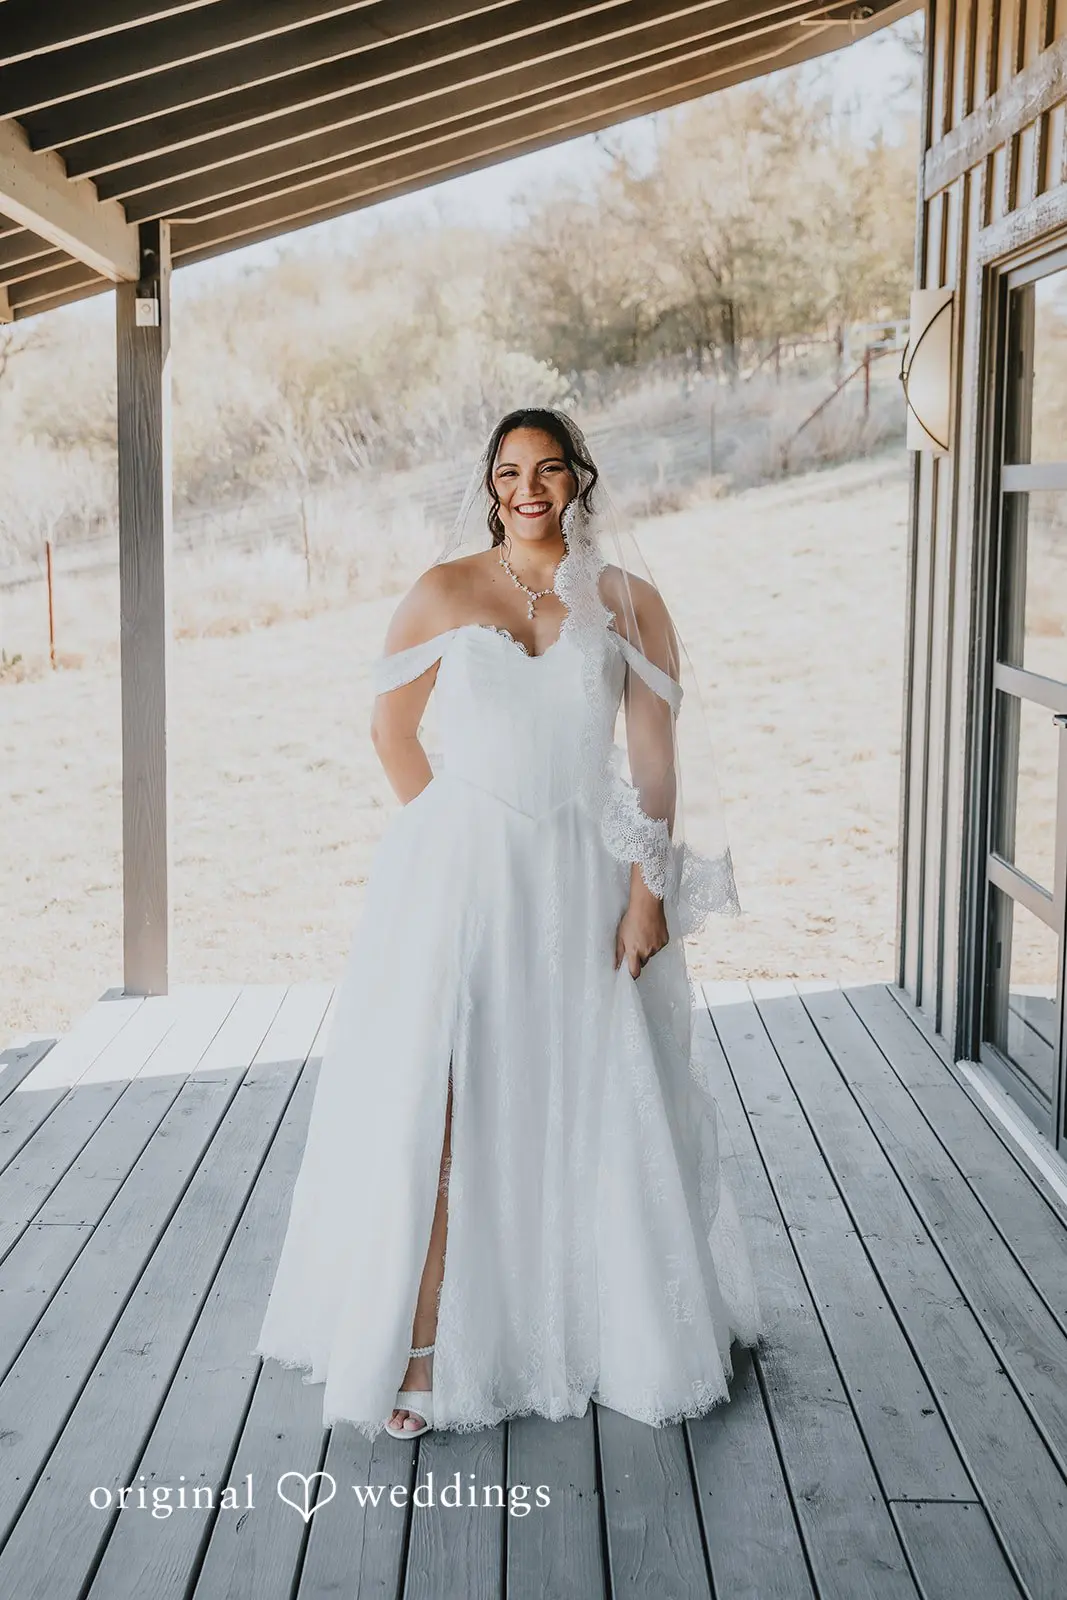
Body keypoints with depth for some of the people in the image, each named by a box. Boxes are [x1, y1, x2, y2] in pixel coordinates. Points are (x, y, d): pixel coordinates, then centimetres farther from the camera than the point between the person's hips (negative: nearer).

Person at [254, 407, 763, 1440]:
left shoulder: (629, 603, 4)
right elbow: (392, 727, 10)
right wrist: (447, 843, 7)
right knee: (434, 1109, -7)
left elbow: (654, 760, 1)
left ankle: (630, 1332, 31)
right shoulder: (444, 592, 3)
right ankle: (419, 1348, 1)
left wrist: (649, 891, -5)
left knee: (598, 1112, 9)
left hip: (584, 880, 1)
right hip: (459, 874, -1)